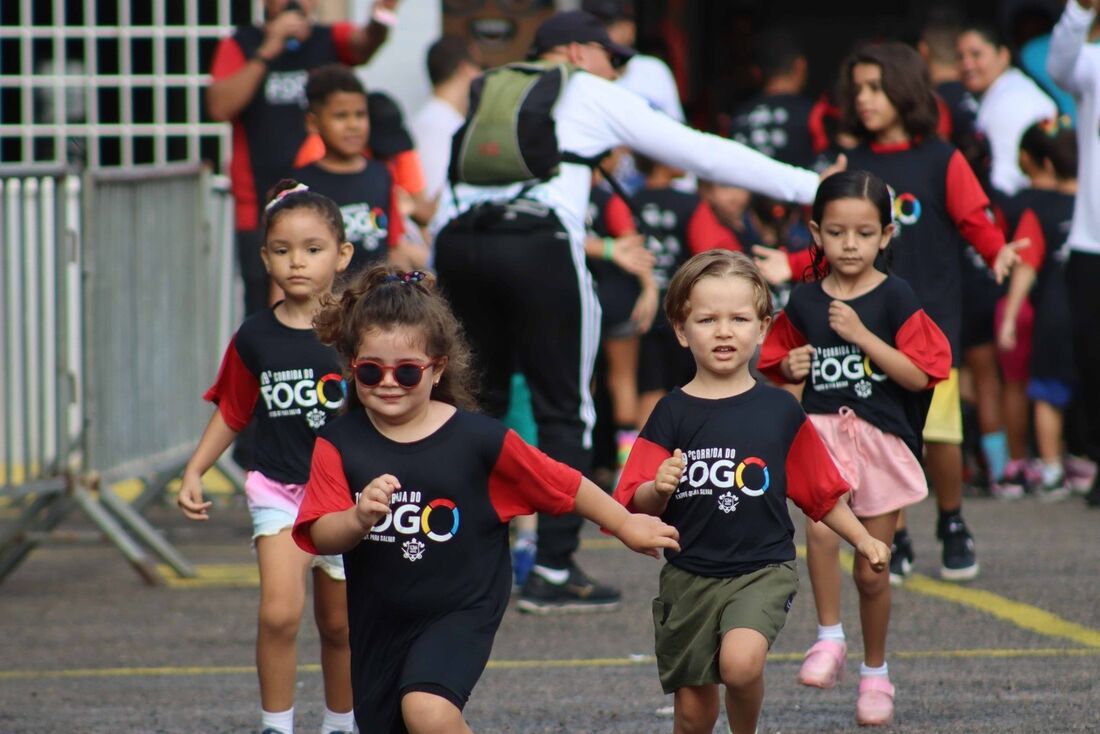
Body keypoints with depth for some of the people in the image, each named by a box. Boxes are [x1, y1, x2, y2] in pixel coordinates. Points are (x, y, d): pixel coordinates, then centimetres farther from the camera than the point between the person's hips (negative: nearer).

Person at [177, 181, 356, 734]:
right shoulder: (255, 338, -2)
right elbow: (232, 412, 10)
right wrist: (194, 471, 2)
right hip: (279, 491, 0)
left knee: (339, 625, 13)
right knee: (279, 614, -18)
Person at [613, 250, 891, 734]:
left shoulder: (780, 412, 0)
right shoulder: (672, 415, -2)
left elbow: (821, 492, 10)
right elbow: (639, 507, -6)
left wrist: (863, 540, 5)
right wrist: (659, 489, -26)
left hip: (763, 571, -1)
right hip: (689, 576, 1)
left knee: (740, 661, -28)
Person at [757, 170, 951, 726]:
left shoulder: (895, 299, -5)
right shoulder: (804, 303, 3)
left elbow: (919, 375, -12)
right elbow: (776, 363, 18)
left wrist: (862, 336, -19)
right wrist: (790, 367, -5)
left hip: (882, 437, -1)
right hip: (821, 430, 1)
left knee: (872, 571, 7)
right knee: (821, 529, -28)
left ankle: (875, 670, 26)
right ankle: (829, 637, -12)